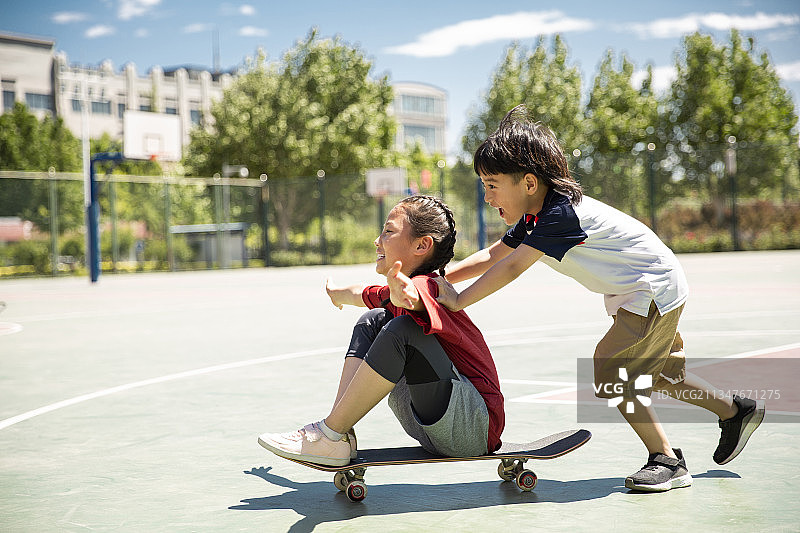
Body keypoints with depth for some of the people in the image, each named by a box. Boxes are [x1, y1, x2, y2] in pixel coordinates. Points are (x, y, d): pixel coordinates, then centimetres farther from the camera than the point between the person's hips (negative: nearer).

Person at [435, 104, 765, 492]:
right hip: (630, 293, 10)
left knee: (610, 371, -14)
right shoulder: (534, 216, -1)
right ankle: (736, 411, 38)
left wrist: (457, 300, -32)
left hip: (655, 289, -10)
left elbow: (511, 268, -35)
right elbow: (494, 255, 2)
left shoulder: (562, 214, -30)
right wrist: (441, 277, -10)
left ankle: (666, 459, -4)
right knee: (657, 374, 20)